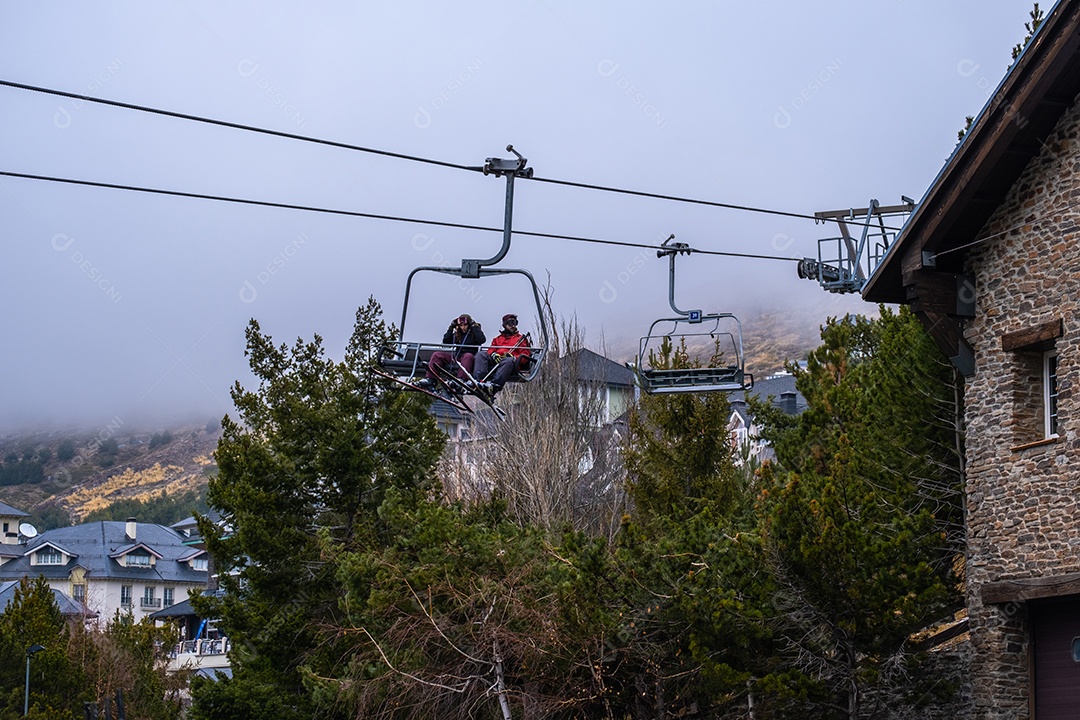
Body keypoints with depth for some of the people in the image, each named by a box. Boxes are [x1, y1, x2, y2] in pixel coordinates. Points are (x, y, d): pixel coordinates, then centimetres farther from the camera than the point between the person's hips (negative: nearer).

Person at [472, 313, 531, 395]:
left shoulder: (520, 339, 22)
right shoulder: (498, 338, 33)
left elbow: (525, 355, 10)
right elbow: (491, 350, 21)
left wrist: (514, 358, -12)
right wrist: (493, 354, -5)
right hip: (496, 360, 4)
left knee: (509, 361, -40)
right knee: (481, 355, -19)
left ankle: (494, 385, -60)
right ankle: (479, 380, -40)